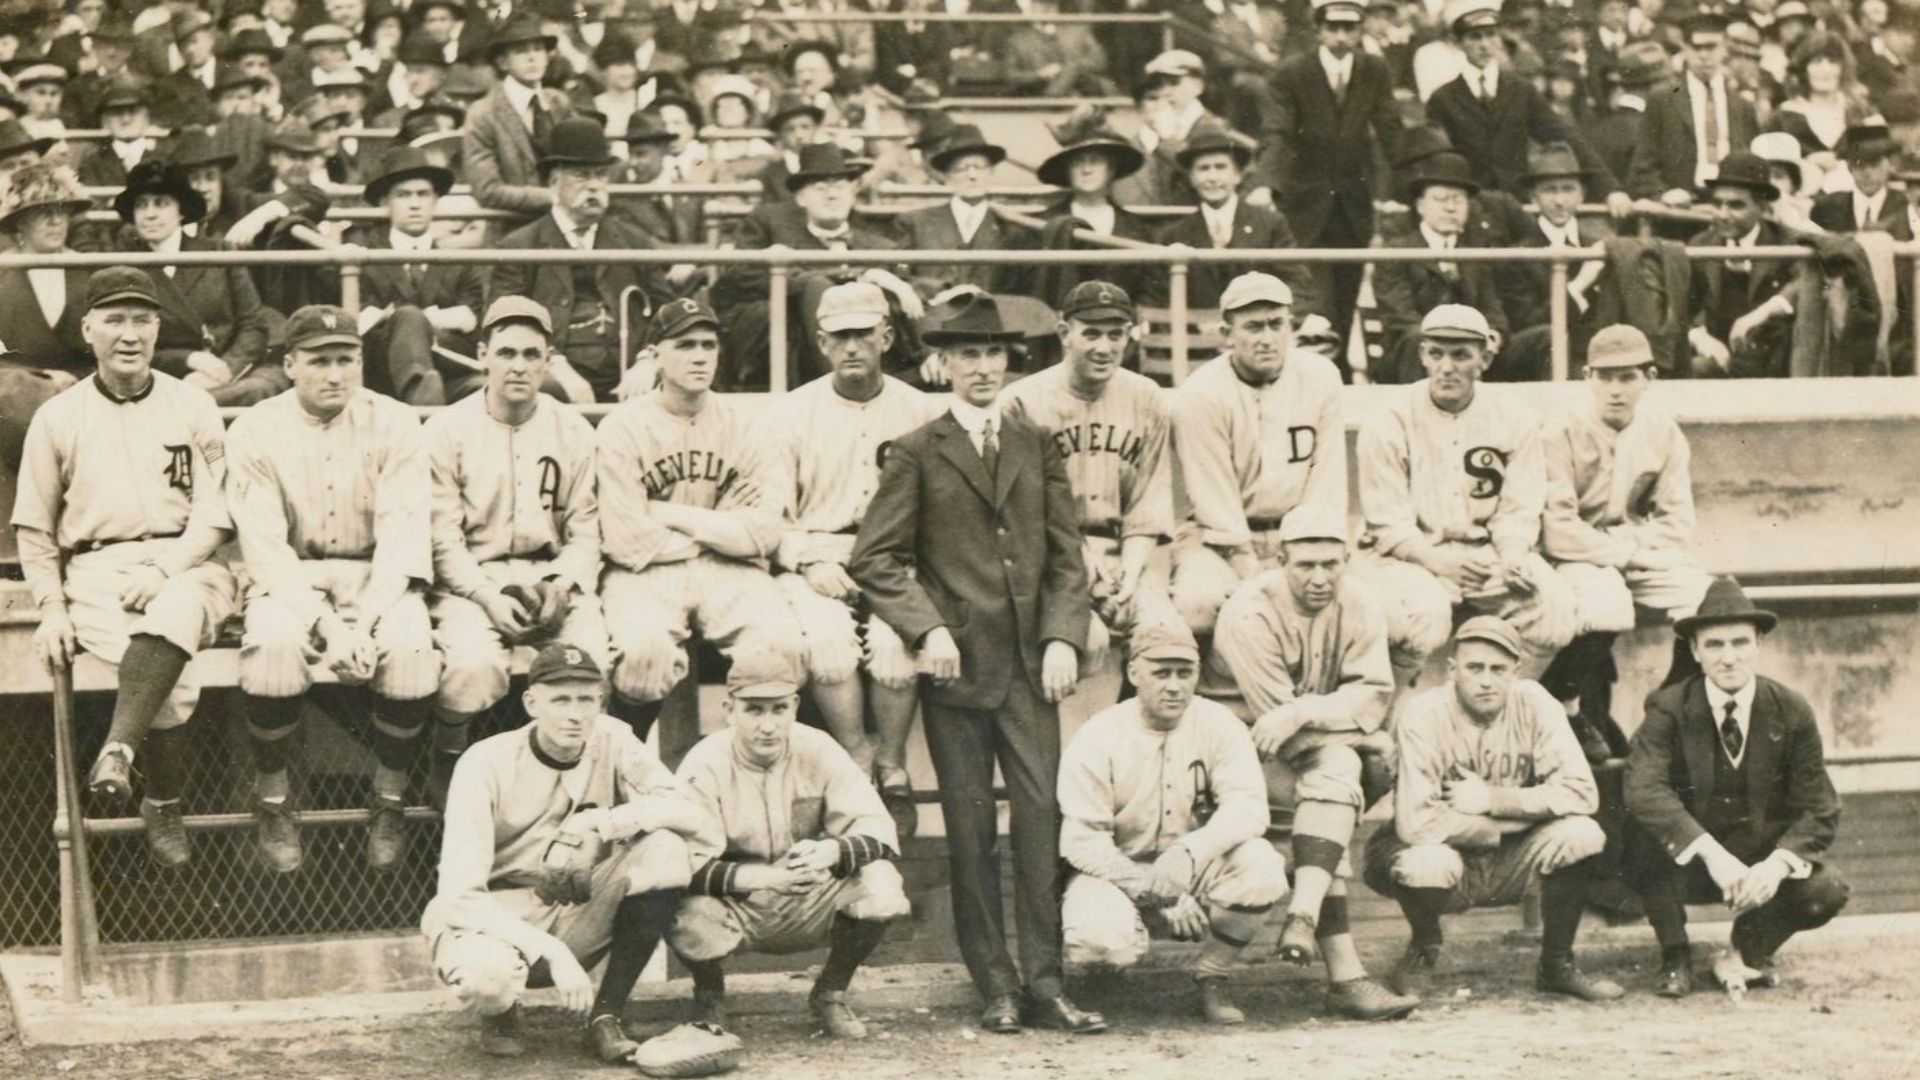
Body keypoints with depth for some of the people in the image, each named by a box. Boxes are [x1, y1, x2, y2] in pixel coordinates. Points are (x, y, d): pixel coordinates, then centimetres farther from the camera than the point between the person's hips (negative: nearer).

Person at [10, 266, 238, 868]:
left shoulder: (193, 407, 10)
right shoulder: (57, 418, 11)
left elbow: (215, 514, 4)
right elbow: (33, 529, 13)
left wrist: (164, 569, -13)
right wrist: (51, 606, -1)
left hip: (186, 565, 0)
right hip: (97, 572, 0)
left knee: (175, 614, -39)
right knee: (171, 674, -29)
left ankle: (119, 751, -44)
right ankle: (163, 805, -15)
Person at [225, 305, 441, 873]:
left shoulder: (395, 424, -3)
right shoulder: (254, 432, -5)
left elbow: (403, 535, -10)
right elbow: (264, 546, -11)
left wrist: (365, 622, -24)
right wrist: (328, 625, -24)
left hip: (376, 575, 1)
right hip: (288, 577, -1)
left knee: (411, 646, -31)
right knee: (273, 645, -34)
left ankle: (390, 801, -8)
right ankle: (272, 803, -12)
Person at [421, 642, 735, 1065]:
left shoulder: (610, 740, -6)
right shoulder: (487, 764, -16)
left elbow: (697, 819, -17)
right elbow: (460, 895, -23)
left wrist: (611, 821, -32)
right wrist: (552, 953, -32)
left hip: (577, 918, 4)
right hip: (493, 919, -4)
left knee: (665, 847, -21)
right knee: (485, 974, -39)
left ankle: (607, 1016, -12)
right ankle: (500, 1012, 2)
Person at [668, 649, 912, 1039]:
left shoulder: (818, 751, -8)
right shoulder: (705, 765, -16)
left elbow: (879, 830, -14)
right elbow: (684, 862, -27)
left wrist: (831, 852, -36)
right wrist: (760, 877, -41)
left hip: (811, 905, 2)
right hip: (735, 910, -2)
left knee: (881, 884, -25)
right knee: (688, 915, -36)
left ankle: (830, 994, 3)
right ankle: (710, 996, 2)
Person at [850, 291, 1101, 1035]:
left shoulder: (1037, 447, 13)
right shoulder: (917, 454, 3)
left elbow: (1066, 555, 12)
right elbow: (872, 559, 0)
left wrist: (1063, 638, -2)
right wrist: (926, 630, -11)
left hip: (1030, 663, 2)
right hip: (957, 663, -2)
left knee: (1041, 813, -4)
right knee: (970, 826, 1)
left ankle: (1043, 981, 1)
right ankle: (995, 986, 8)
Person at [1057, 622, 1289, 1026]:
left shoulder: (1217, 725, -5)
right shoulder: (1096, 740, -12)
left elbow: (1248, 806, -18)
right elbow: (1083, 841, -15)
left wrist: (1189, 852, -37)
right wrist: (1159, 894, -24)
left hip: (1198, 872, 2)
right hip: (1116, 870, -2)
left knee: (1261, 867, -28)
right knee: (1102, 940, -35)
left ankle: (1212, 978, -6)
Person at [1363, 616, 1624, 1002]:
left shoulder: (1534, 704, -11)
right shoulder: (1424, 715, -21)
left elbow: (1581, 792, -19)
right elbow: (1415, 822, -31)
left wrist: (1491, 799, -25)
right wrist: (1526, 814, -22)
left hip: (1509, 867, 3)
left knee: (1582, 834, -21)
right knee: (1427, 863, -36)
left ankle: (1557, 965, 2)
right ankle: (1424, 949, 1)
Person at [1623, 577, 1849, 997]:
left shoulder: (1792, 712, -7)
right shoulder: (1668, 709, -12)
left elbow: (1819, 809, -8)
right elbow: (1642, 788, -29)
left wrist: (1778, 864, -28)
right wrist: (1710, 852, -41)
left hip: (1765, 858, 2)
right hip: (1689, 865, -2)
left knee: (1826, 892, -26)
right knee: (1650, 843, -33)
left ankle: (1753, 946, 8)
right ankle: (1674, 958, -8)